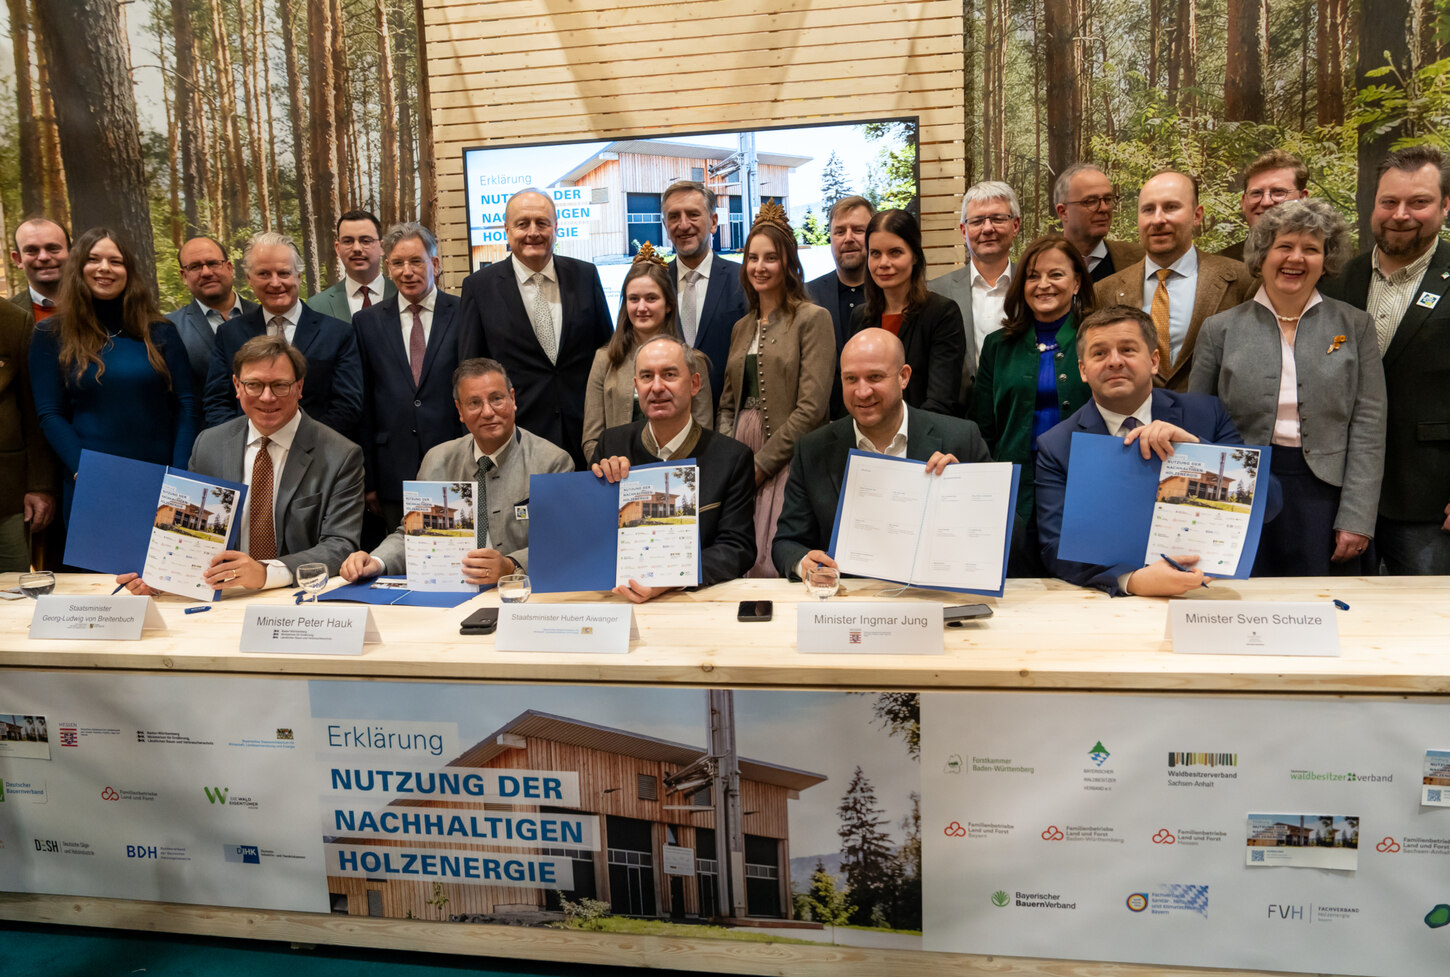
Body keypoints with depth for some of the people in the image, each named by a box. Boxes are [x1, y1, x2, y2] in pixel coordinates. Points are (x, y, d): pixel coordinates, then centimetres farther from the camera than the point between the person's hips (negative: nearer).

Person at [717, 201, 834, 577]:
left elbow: (811, 407, -11)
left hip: (786, 459, -5)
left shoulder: (812, 318, -3)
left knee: (772, 563, -13)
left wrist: (760, 464, -12)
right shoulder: (742, 327, 18)